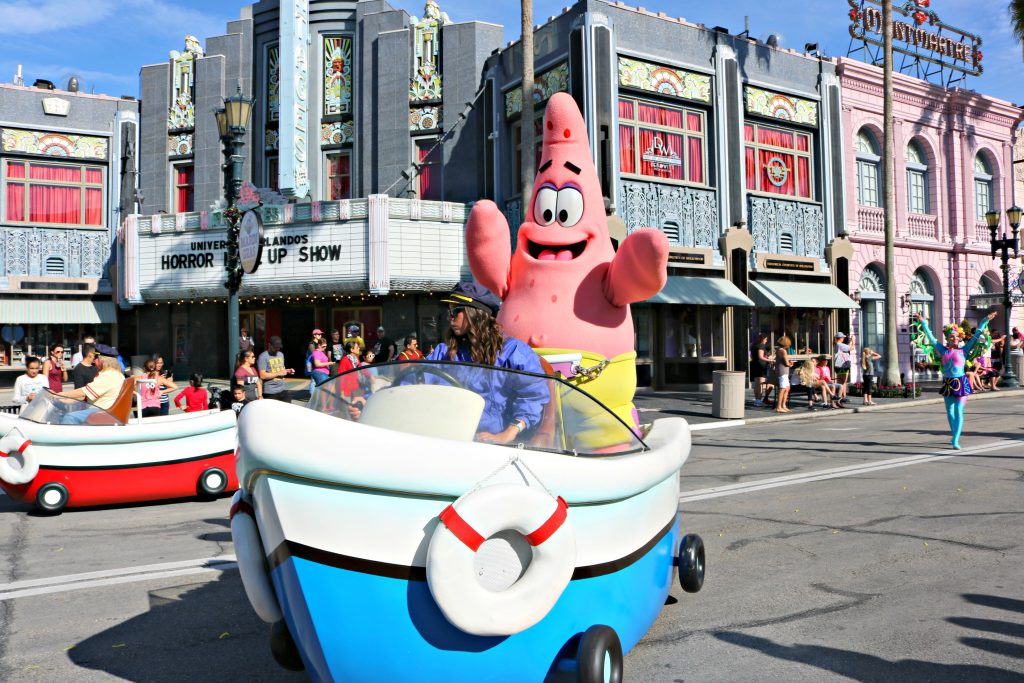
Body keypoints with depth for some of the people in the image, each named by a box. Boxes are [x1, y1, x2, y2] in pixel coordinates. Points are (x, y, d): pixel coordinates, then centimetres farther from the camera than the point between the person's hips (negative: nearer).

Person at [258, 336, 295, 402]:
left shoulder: (281, 354, 15)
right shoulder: (263, 357, -9)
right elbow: (262, 375, -17)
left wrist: (287, 371, 5)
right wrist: (278, 373, -17)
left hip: (283, 390, 7)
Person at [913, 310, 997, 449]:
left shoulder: (963, 350, 1)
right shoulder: (943, 350, 5)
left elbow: (976, 336, 4)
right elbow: (930, 336, 8)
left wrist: (986, 321, 4)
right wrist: (922, 322, 9)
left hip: (961, 383, -3)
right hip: (947, 383, 3)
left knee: (958, 412, -7)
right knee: (950, 412, 11)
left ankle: (955, 441, -11)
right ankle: (955, 436, 28)